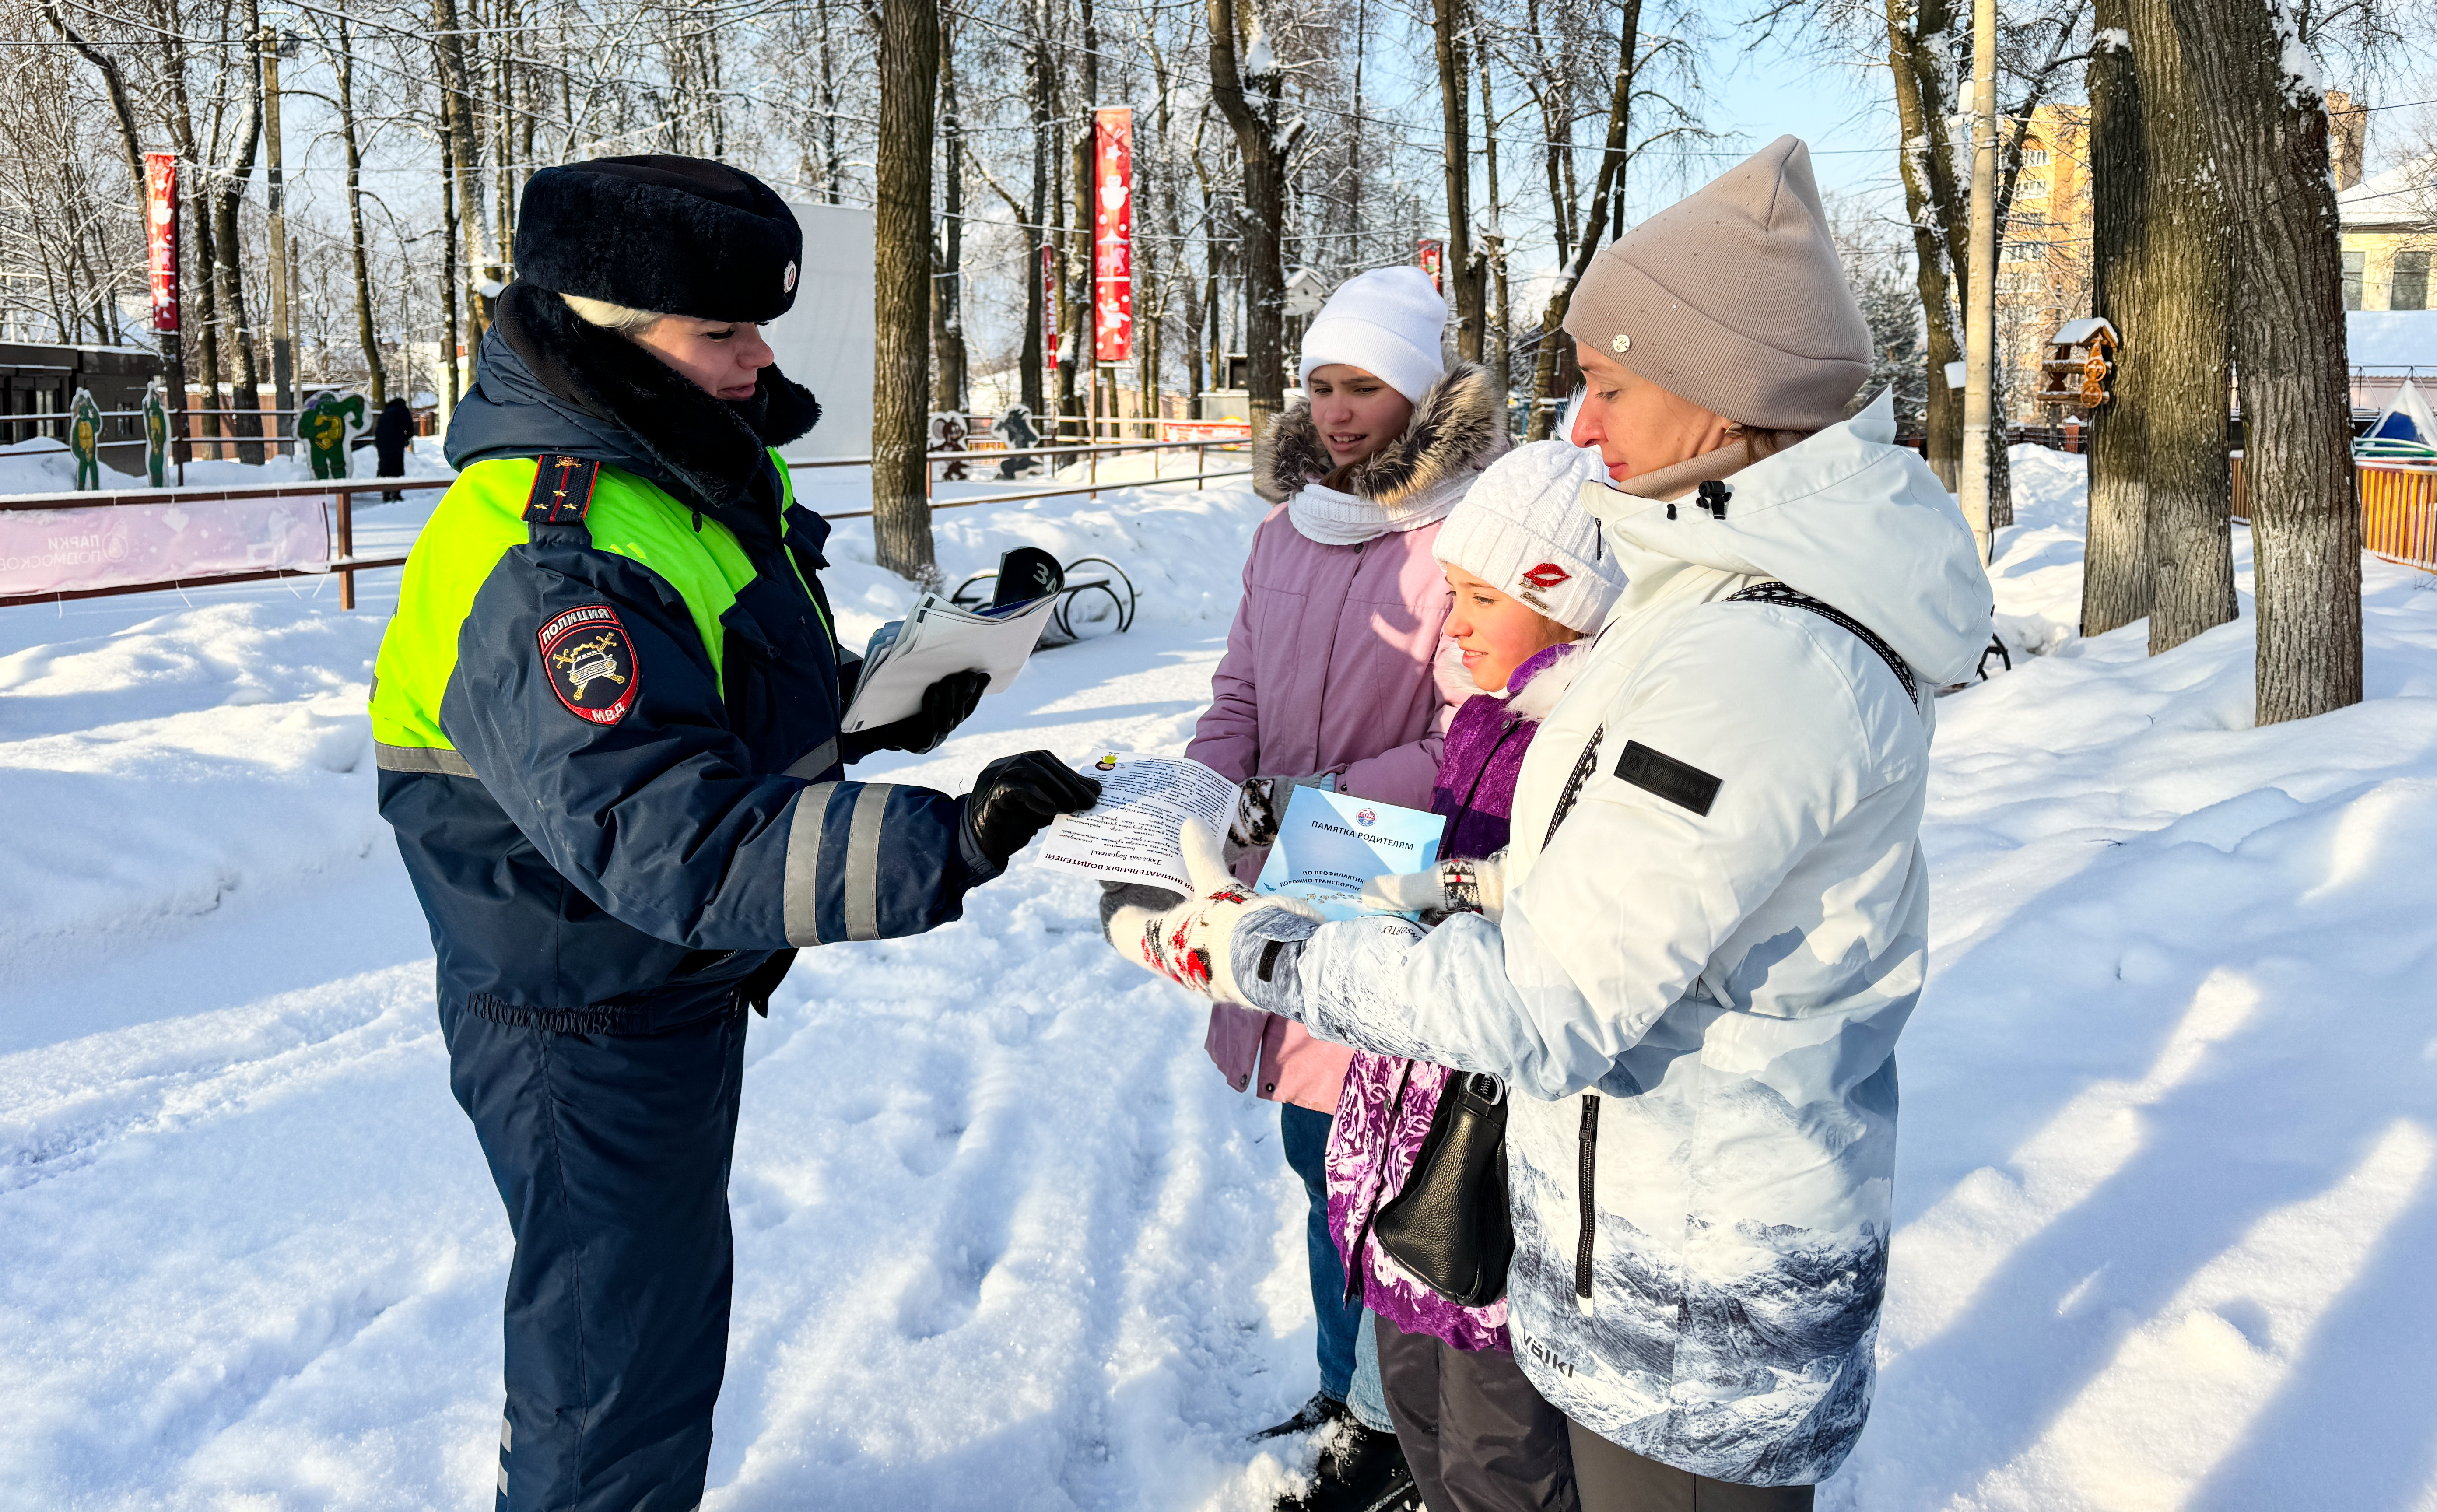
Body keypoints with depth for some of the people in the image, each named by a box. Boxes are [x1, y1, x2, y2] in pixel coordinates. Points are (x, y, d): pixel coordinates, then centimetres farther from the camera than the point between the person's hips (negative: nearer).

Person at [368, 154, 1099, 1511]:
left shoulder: (710, 472, 1)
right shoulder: (547, 563, -31)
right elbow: (675, 842, -41)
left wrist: (877, 705, -1)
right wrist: (943, 846, -49)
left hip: (692, 988, 10)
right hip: (590, 1030, -10)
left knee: (673, 1293, 29)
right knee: (623, 1364, 8)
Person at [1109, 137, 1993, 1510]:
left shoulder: (1759, 661, -30)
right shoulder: (1790, 585, 2)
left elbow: (1544, 1008, -27)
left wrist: (1259, 954, -19)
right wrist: (1486, 884, 8)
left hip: (1689, 1294, -9)